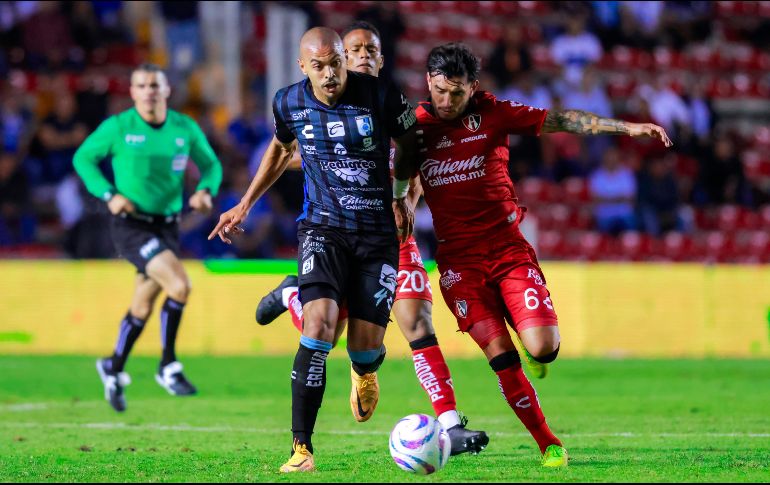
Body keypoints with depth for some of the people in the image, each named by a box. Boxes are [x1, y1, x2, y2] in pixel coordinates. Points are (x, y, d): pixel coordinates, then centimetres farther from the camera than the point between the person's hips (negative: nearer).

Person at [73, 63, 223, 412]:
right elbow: (83, 158, 2)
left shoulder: (185, 129, 1)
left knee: (142, 307, 12)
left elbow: (211, 164, 14)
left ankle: (113, 369, 36)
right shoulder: (117, 127, -8)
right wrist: (109, 195, -11)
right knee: (179, 285, -23)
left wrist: (206, 191, -8)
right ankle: (168, 367, -9)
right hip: (131, 224, -5)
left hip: (167, 226, 5)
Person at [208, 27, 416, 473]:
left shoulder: (380, 95, -11)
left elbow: (410, 146, 8)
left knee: (366, 345, -2)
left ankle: (365, 370, 41)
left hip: (378, 234, 0)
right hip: (323, 228, 0)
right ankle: (302, 448, -16)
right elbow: (282, 148, 20)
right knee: (320, 325, -21)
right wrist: (246, 205, 21)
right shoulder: (289, 103, -3)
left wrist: (405, 197, 0)